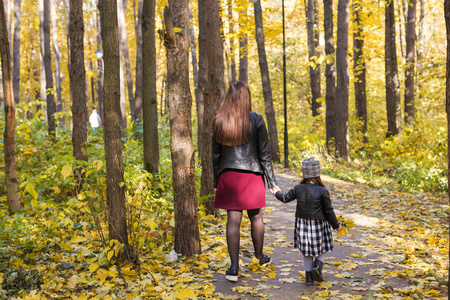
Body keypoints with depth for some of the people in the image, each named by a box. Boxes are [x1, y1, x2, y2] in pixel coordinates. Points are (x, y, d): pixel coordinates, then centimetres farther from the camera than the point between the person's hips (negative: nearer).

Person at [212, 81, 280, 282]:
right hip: (251, 174, -1)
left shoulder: (219, 121, 1)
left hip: (228, 175, 2)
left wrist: (216, 181, 13)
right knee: (255, 217, 14)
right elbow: (264, 154, -3)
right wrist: (272, 182, 3)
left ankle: (234, 267, 1)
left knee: (233, 220, 2)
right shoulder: (256, 120, -6)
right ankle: (260, 257, 33)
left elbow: (216, 155, 5)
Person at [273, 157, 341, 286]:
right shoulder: (323, 191, -14)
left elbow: (285, 198, 10)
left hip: (302, 223, 3)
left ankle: (309, 276, 13)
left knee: (307, 250, 14)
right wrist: (336, 225, 4)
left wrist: (277, 193, 31)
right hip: (319, 224, -3)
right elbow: (329, 210, -9)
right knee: (324, 246, 17)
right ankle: (317, 264, -5)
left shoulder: (298, 189, -5)